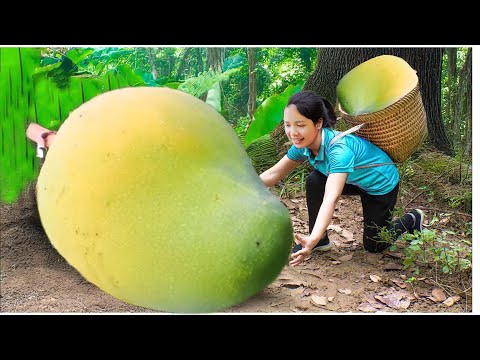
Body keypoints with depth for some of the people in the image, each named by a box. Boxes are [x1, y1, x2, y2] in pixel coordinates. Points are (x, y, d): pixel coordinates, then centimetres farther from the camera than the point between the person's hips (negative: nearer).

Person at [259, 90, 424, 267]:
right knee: (314, 182, -20)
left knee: (373, 246, 5)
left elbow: (331, 199, -55)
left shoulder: (338, 148, -42)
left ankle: (412, 219, 32)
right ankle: (321, 241, 0)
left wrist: (313, 239, -68)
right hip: (353, 180, 6)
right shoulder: (303, 144, -20)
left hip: (382, 183, -6)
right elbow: (273, 174, -11)